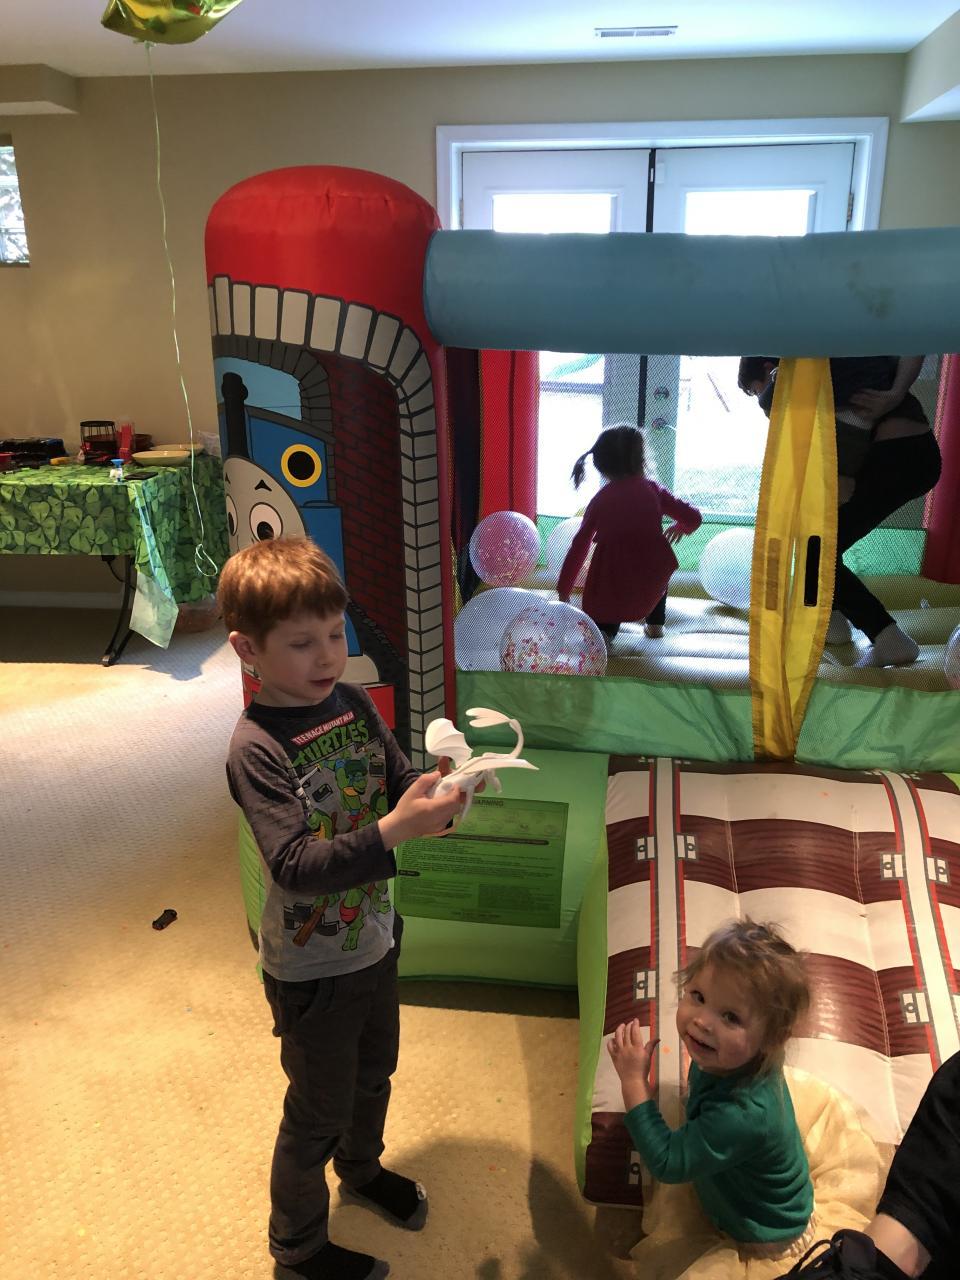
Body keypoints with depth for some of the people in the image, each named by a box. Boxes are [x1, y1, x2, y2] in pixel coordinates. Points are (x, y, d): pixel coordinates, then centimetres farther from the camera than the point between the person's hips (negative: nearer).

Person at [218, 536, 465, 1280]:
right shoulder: (256, 749, -26)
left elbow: (400, 785, -1)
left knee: (374, 1073, 28)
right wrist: (391, 832, -43)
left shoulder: (353, 703, -8)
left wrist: (439, 793, -23)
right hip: (313, 967, -6)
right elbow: (296, 867, -31)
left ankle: (362, 1168, 58)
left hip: (374, 938, 6)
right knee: (319, 1111, 15)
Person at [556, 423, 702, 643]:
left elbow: (579, 546, 12)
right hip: (650, 589, 0)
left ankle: (605, 627, 2)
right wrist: (680, 527, 30)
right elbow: (693, 518, 5)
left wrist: (563, 588, 21)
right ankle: (655, 623, 31)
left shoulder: (599, 500, 10)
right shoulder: (652, 490, 7)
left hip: (609, 593, 0)